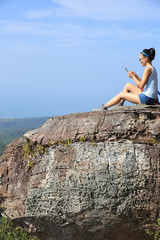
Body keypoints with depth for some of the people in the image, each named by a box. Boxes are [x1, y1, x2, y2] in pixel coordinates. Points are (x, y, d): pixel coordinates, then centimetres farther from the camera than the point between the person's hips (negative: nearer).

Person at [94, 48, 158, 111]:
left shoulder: (148, 69, -17)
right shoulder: (152, 68, 14)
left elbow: (141, 85, -18)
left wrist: (132, 76, -7)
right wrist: (136, 75, 10)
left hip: (147, 98, -9)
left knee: (121, 94, 2)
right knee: (128, 85, 19)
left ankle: (104, 107, 15)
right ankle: (120, 104, 28)